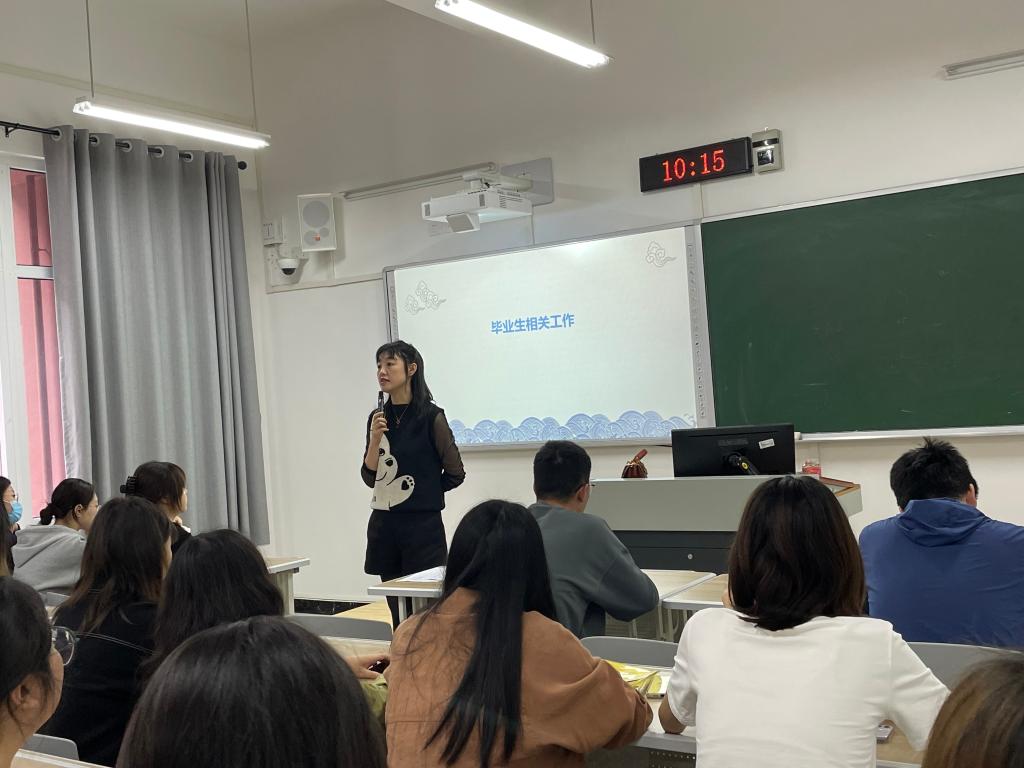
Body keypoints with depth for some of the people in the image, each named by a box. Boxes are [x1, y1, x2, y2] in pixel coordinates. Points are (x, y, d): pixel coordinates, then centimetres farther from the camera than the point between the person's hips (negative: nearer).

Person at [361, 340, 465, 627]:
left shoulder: (431, 417, -8)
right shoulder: (378, 418, 7)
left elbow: (455, 473, -3)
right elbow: (370, 477, 5)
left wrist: (424, 494, 7)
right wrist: (375, 438, -9)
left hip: (422, 525, -5)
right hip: (384, 525, 5)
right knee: (397, 611, 10)